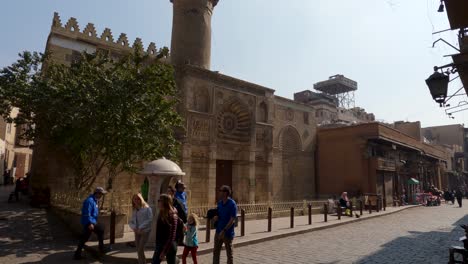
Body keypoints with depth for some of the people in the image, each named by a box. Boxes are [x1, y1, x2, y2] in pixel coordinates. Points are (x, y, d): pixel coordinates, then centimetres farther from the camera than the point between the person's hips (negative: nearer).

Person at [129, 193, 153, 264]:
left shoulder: (147, 208, -8)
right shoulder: (135, 210, 9)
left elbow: (150, 219, -16)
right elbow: (131, 221, 10)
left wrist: (141, 227, -21)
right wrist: (134, 228, -10)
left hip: (145, 231, -6)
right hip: (137, 232, 6)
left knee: (140, 250, -11)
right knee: (139, 250, 10)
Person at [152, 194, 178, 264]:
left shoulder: (172, 216, -20)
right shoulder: (161, 214, 3)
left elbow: (171, 237, -21)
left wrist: (164, 252, -21)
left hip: (169, 246, -7)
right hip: (160, 245, 7)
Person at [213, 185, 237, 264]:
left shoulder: (232, 204, -16)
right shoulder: (219, 203, 6)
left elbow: (232, 220, -19)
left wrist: (224, 231, -22)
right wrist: (215, 217, -5)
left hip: (227, 233, -7)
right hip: (218, 231, 7)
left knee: (229, 253, 8)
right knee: (216, 252, 15)